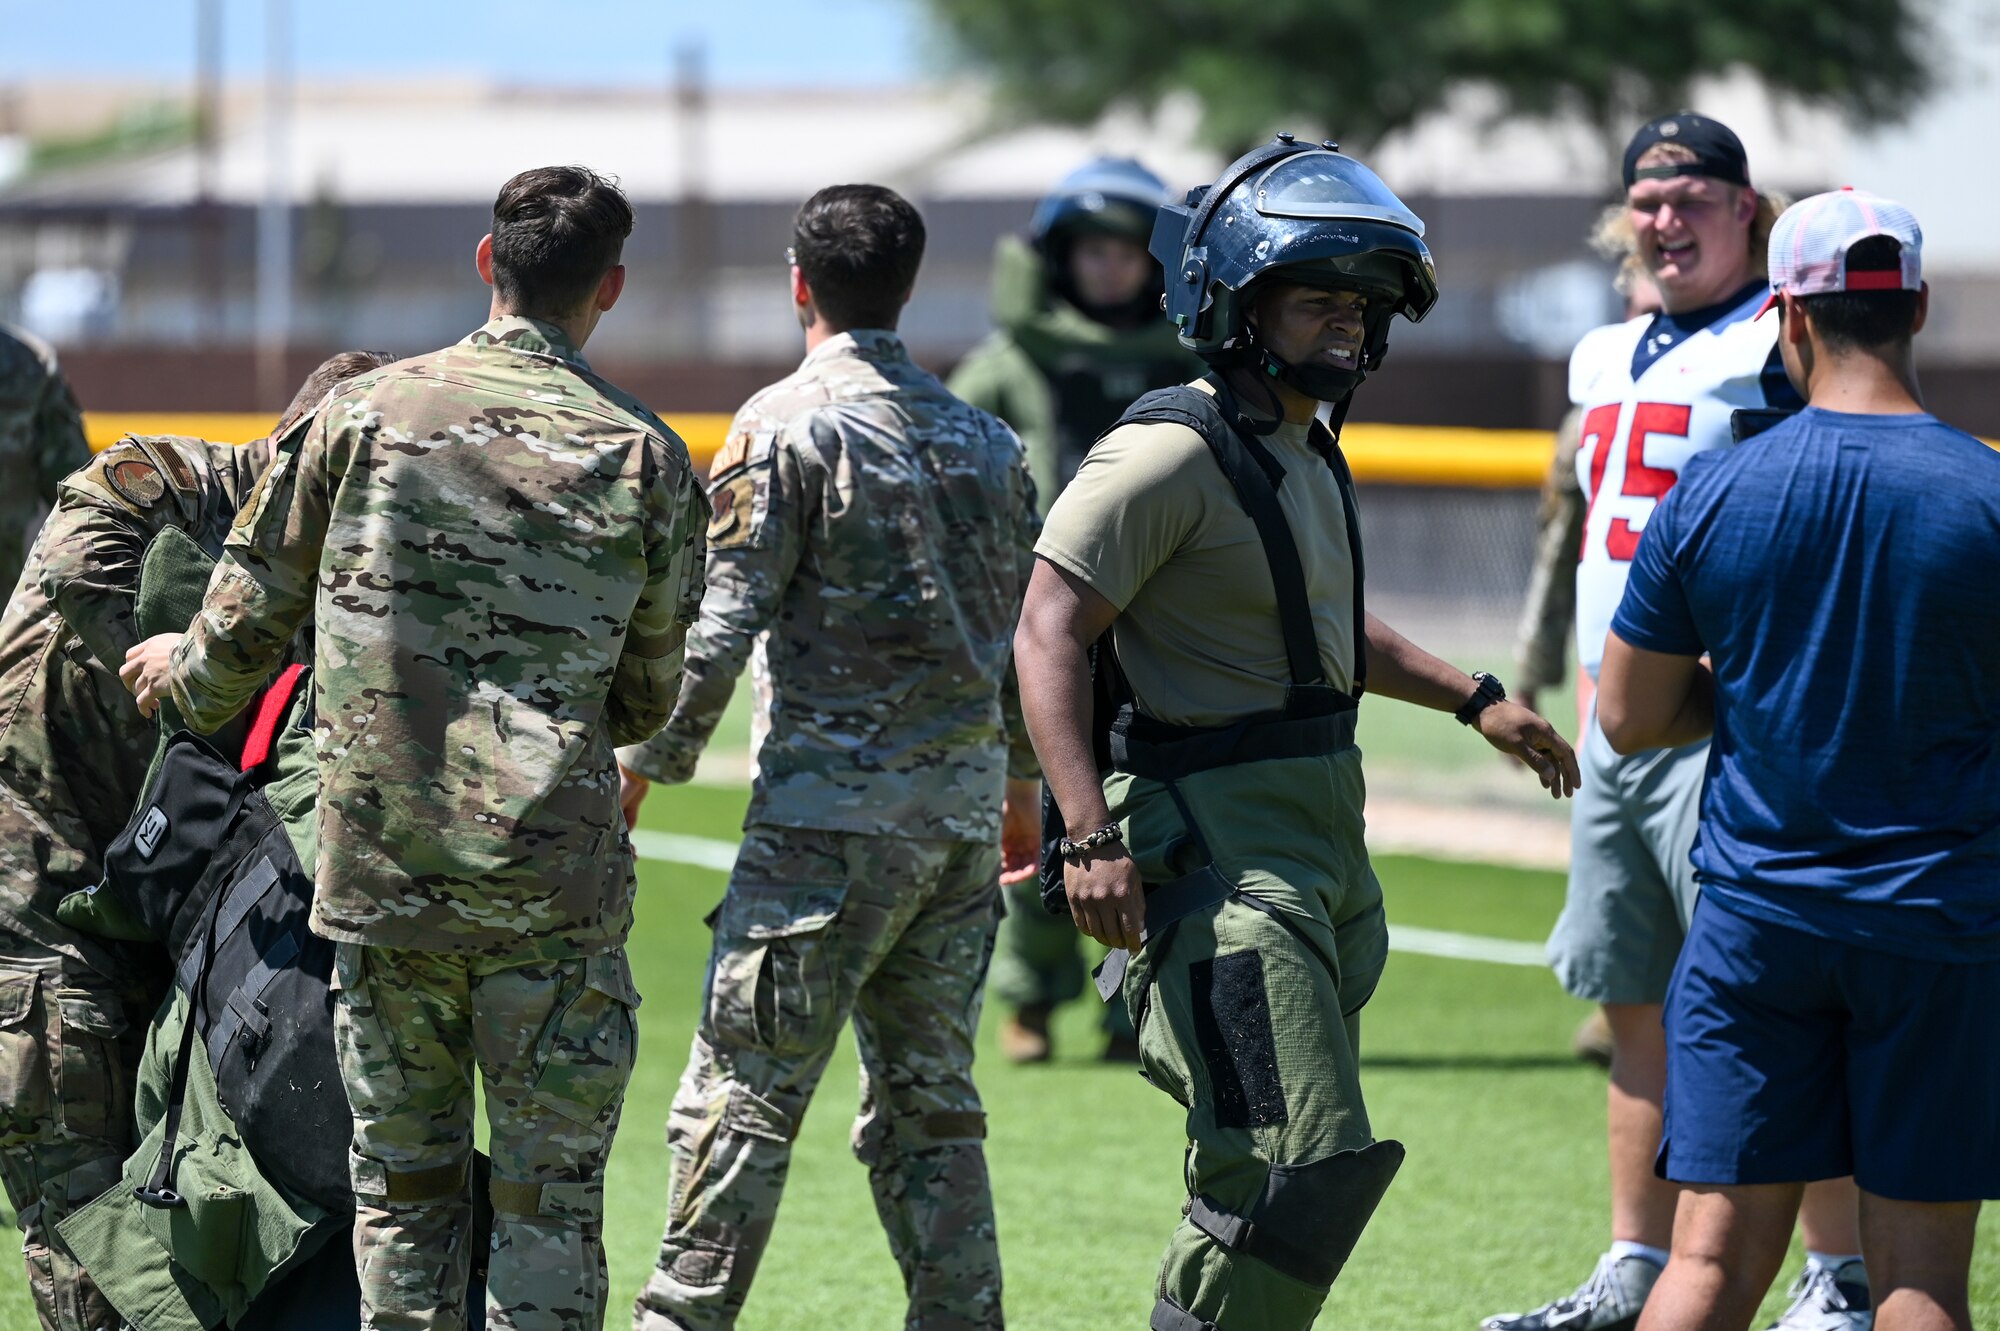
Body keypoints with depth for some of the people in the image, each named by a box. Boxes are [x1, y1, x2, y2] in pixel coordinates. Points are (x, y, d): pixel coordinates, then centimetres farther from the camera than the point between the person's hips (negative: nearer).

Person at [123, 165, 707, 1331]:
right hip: (553, 874, -1)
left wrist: (184, 672, 29)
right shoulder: (643, 456, 0)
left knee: (402, 1190, 11)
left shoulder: (363, 417, 1)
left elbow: (246, 629, 6)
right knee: (552, 1199, 3)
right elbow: (649, 698, 8)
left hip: (380, 869, 1)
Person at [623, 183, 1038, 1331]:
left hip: (835, 808, -6)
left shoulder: (789, 423, -7)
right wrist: (1022, 781, 31)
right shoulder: (988, 440, 12)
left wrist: (653, 763, -3)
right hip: (966, 806, 6)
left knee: (745, 1089, -5)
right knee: (932, 1102, 12)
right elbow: (1030, 635, 18)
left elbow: (724, 623, -12)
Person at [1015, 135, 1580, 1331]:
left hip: (1321, 845, 10)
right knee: (1302, 1165, -17)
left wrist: (1472, 699, 30)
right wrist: (1090, 835, -27)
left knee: (1265, 1174, 14)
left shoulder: (1306, 456, 17)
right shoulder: (1175, 451, -14)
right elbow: (1049, 634, -19)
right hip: (1217, 845, -10)